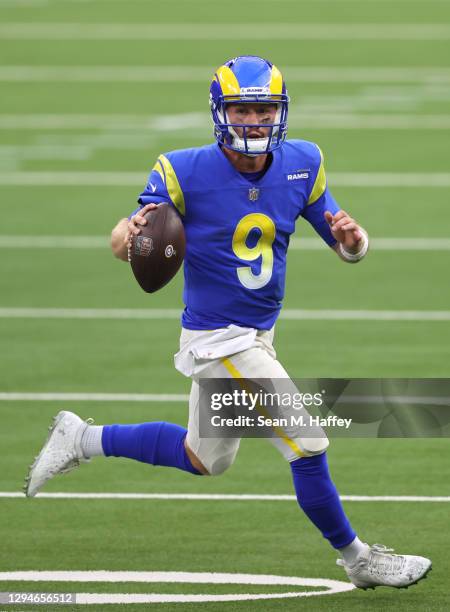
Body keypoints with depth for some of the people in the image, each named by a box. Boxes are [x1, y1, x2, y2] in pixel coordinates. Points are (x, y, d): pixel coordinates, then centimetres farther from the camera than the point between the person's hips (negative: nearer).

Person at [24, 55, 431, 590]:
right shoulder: (185, 172, -19)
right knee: (307, 445, -7)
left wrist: (351, 238, -23)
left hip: (258, 334, 7)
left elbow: (349, 250, 1)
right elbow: (121, 244, -15)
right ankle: (356, 558, 12)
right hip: (216, 340, -7)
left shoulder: (302, 164, -5)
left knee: (204, 460, 23)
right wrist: (130, 233, -39)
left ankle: (82, 439, 36)